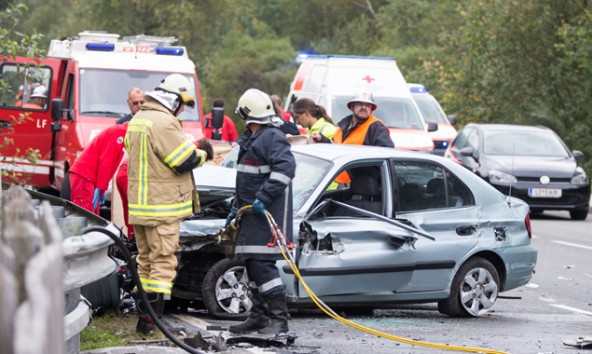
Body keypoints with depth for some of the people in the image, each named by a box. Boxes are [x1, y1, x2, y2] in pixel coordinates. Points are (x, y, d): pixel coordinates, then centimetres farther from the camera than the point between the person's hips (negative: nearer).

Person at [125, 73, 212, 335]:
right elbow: (186, 160, -18)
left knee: (146, 259, 16)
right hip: (162, 206, -9)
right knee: (163, 261, -6)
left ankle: (145, 311, 20)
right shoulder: (165, 123, -19)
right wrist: (203, 154, 3)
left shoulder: (138, 120, 13)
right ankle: (151, 318, -11)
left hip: (138, 204, 9)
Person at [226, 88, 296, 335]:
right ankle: (259, 317, 18)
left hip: (268, 213, -10)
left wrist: (264, 197, -28)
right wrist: (236, 208, 30)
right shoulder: (250, 140, 21)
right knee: (252, 264, 11)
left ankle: (279, 319, -14)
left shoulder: (272, 138, -12)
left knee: (262, 263, -15)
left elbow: (286, 167, -26)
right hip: (252, 213, 10)